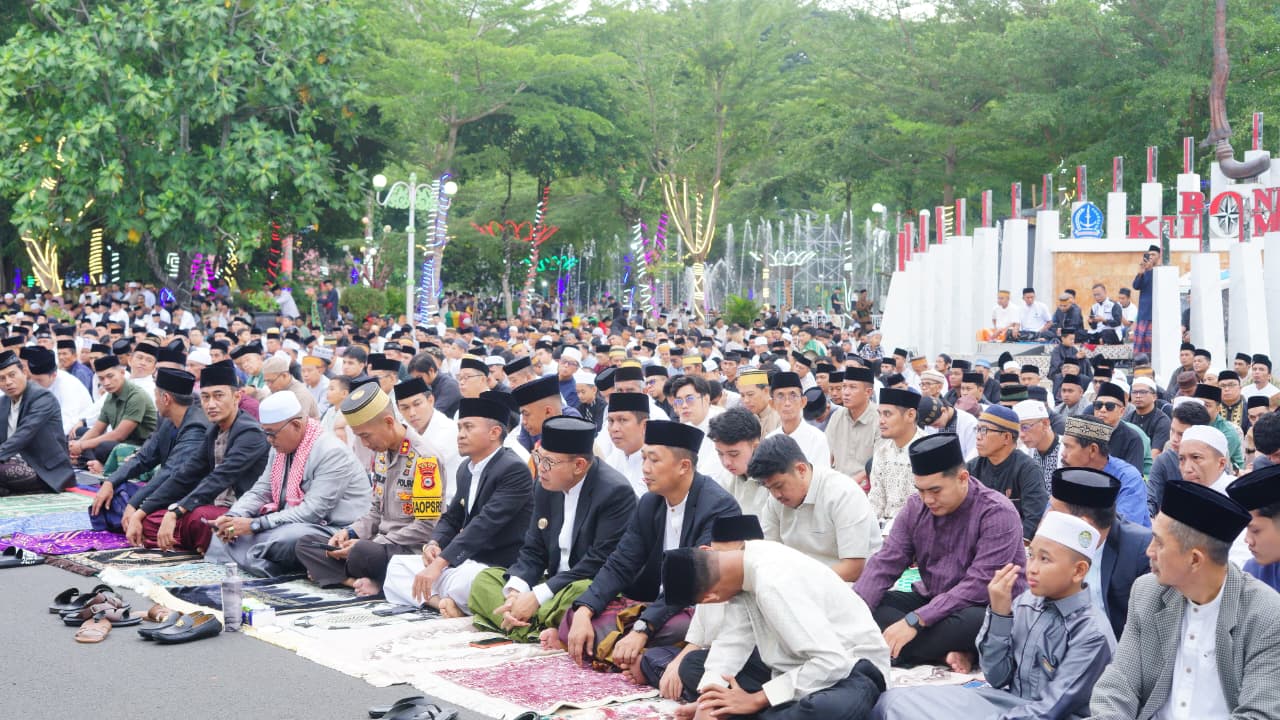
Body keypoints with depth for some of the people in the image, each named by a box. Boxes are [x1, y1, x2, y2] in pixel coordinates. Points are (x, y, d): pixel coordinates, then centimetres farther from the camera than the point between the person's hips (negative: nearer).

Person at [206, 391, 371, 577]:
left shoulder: (331, 453, -19)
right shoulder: (279, 449, 10)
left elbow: (313, 511, -24)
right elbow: (260, 491, 11)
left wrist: (254, 525, -24)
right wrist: (232, 518, -10)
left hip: (336, 530, -9)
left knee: (286, 539, -37)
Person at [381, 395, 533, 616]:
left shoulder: (514, 470, -15)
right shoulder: (466, 470, 13)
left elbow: (485, 523, -24)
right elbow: (451, 518, 20)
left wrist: (440, 563, -27)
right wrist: (434, 544, -4)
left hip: (501, 568, -9)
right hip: (466, 561, 9)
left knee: (460, 580, -39)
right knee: (397, 566, 1)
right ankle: (441, 601, -20)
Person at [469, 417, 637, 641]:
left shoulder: (616, 492, -18)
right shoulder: (546, 488, 6)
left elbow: (600, 562, -22)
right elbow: (533, 551, 8)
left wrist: (536, 597, -23)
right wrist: (515, 591, -14)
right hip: (554, 584, 8)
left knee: (580, 592, -39)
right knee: (484, 579, -2)